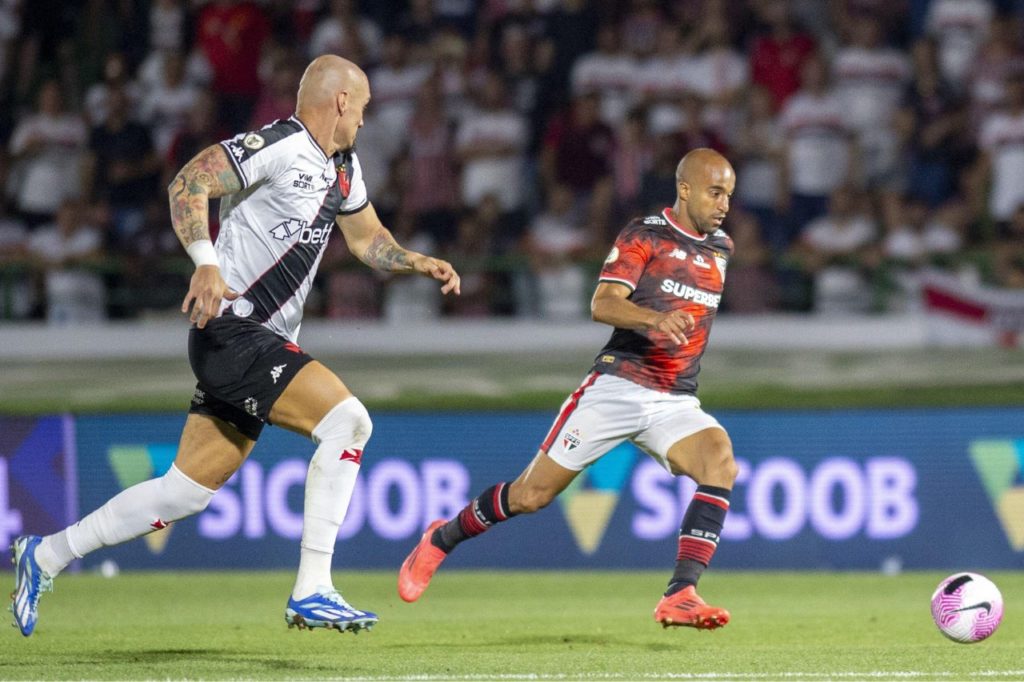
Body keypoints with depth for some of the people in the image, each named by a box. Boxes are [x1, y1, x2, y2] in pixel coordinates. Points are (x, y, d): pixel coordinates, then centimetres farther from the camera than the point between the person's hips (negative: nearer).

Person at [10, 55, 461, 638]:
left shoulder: (345, 167, 17)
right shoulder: (277, 147, -13)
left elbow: (368, 238, 30)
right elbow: (188, 184, -19)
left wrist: (421, 263, 12)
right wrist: (206, 263, -30)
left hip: (267, 344, 10)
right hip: (232, 332, -10)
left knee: (187, 492, 8)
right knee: (346, 418, -22)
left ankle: (46, 556, 21)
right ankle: (312, 593, -20)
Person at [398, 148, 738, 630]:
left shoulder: (720, 248, 14)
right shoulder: (644, 236, -6)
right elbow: (602, 304, -21)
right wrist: (654, 319, -37)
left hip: (676, 404, 4)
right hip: (616, 387, -4)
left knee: (721, 462, -27)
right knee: (532, 494, -1)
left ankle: (680, 597, -31)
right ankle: (441, 540, 27)